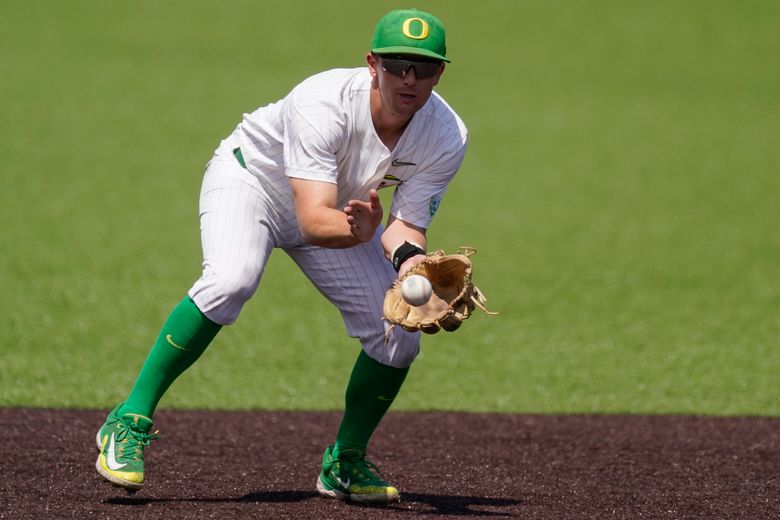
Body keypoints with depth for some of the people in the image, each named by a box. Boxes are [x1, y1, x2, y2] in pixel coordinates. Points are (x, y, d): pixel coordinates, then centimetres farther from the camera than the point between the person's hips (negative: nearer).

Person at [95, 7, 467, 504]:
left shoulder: (446, 137, -23)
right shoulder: (321, 104, -38)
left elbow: (407, 224, -22)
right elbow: (313, 220, -44)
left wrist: (408, 256, -45)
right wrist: (356, 231, -66)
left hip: (348, 208, 5)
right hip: (253, 178, -5)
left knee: (399, 335, -8)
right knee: (232, 280, -34)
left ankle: (345, 462, 16)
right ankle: (129, 422, -26)